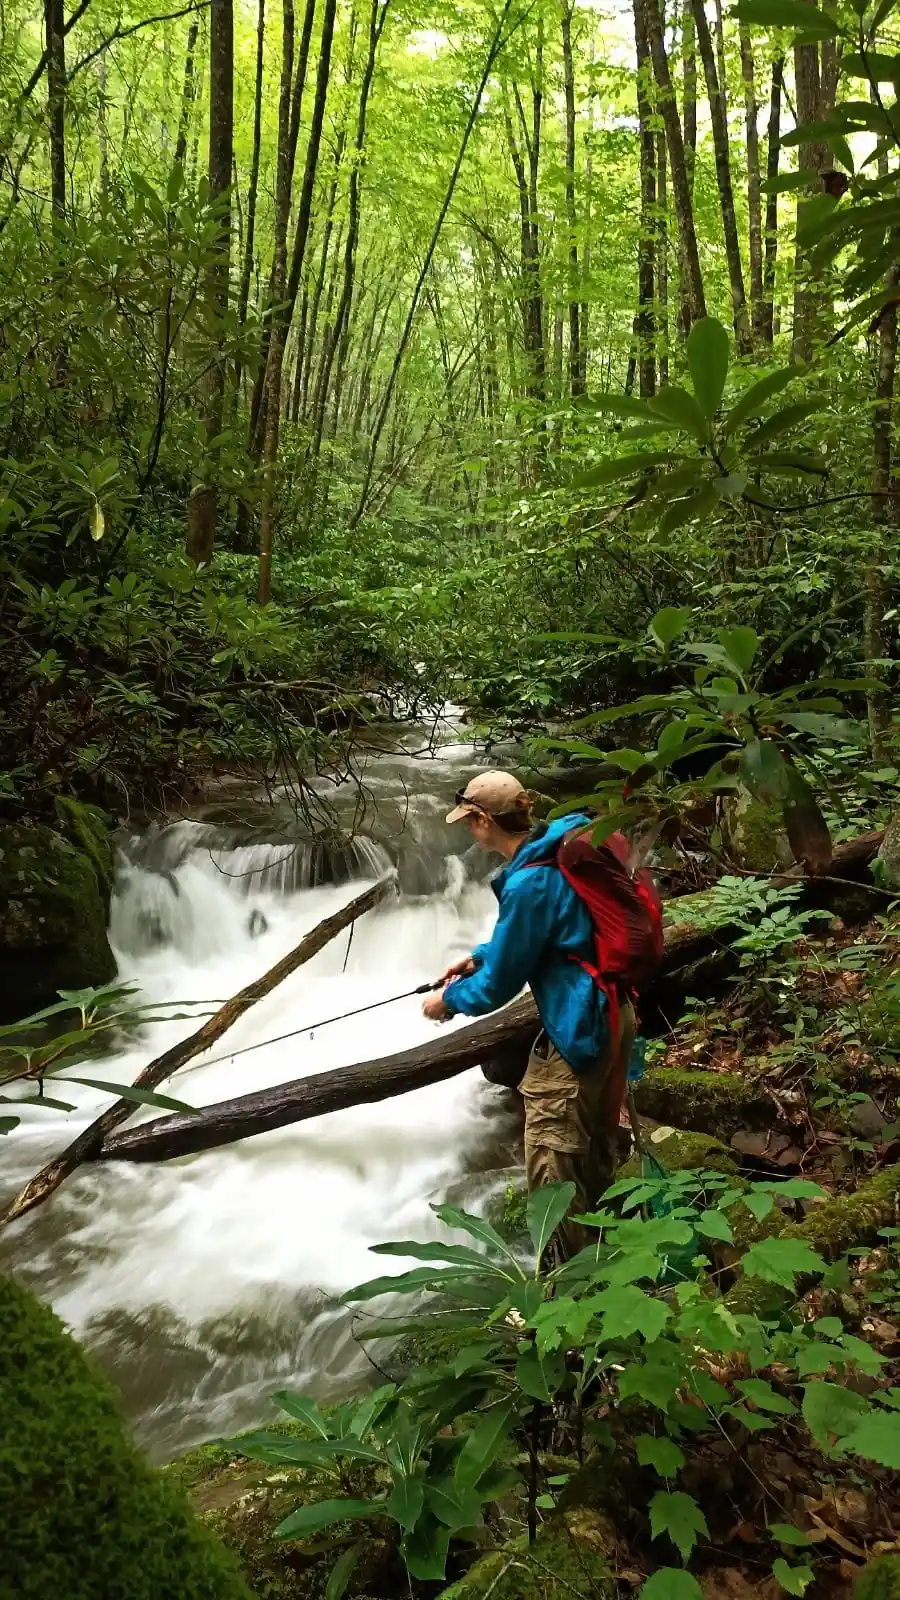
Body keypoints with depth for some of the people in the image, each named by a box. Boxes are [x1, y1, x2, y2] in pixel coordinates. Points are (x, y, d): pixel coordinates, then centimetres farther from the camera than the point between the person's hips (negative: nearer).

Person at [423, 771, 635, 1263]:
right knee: (595, 1146, 25)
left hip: (577, 1033, -10)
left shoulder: (529, 882, -25)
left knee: (552, 1166, 2)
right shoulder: (559, 847, 4)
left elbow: (499, 984, -16)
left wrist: (448, 1000, 1)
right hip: (609, 1015, 10)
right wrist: (479, 957, 17)